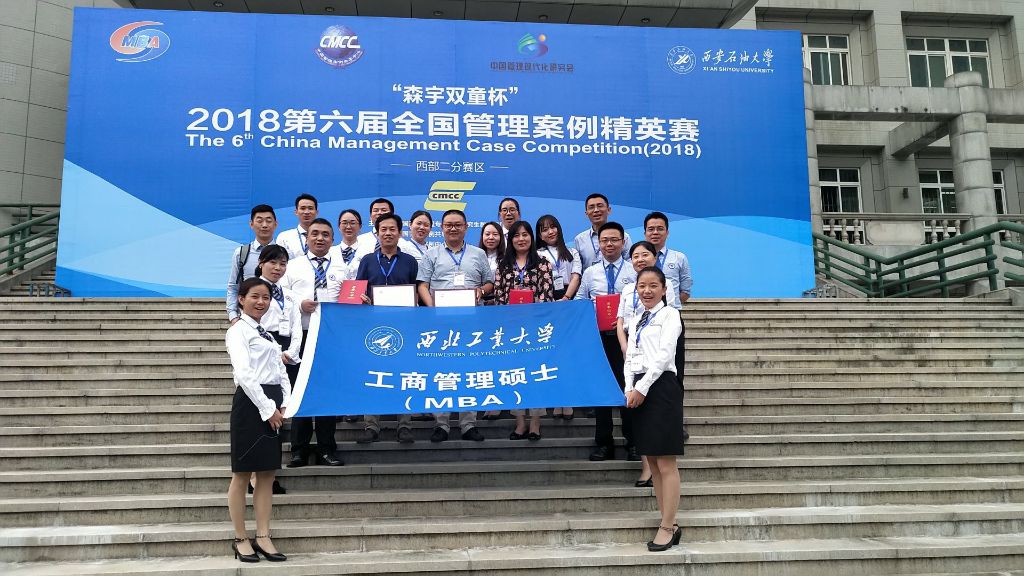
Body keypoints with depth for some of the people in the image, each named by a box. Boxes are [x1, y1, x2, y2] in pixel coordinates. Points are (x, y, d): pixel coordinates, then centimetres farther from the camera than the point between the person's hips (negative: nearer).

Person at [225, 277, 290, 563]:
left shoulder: (266, 333, 20)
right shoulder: (238, 331, -4)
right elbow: (244, 373, -15)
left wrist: (283, 404, 1)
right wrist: (267, 408, -16)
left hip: (272, 404, 8)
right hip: (251, 402, -8)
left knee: (267, 473, 8)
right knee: (242, 473, 1)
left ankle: (263, 537, 14)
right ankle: (240, 539, 10)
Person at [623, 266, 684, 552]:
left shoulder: (669, 314, -1)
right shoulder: (635, 322, 19)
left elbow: (664, 353, -12)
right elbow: (629, 358, 13)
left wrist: (642, 388, -16)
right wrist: (629, 390, -3)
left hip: (660, 387, -7)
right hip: (638, 391, 7)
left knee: (666, 463, -5)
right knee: (652, 462, 9)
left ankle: (667, 528, 1)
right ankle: (670, 525, 16)